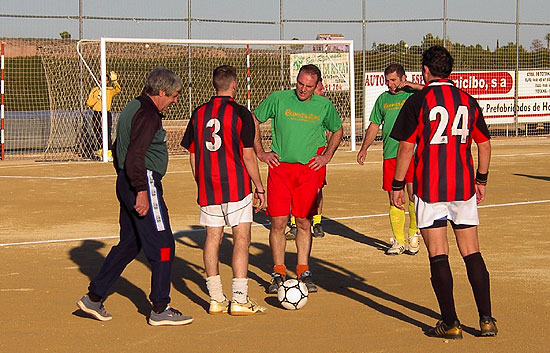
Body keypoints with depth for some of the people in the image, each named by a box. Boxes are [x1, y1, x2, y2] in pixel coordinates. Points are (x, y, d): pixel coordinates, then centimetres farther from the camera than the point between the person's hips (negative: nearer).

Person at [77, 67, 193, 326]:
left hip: (126, 184, 10)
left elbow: (119, 150, 24)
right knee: (162, 245, -5)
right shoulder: (148, 115, -15)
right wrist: (141, 191, -24)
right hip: (144, 183, -10)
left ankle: (94, 297, 20)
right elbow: (135, 156, -23)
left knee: (129, 244, 17)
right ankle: (160, 310, -3)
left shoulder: (132, 109, 17)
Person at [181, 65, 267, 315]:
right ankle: (239, 300, -6)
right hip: (236, 186, -5)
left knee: (212, 238, 9)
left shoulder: (199, 114, 8)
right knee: (241, 238, -2)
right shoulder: (240, 113, -7)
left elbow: (193, 156, 11)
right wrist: (259, 187, 0)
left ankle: (216, 299, 12)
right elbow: (248, 155, -8)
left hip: (207, 187, 5)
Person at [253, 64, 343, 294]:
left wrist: (326, 156, 11)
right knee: (278, 222, -3)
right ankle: (278, 273, 6)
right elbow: (253, 122, 10)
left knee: (304, 223, 5)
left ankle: (303, 272, 13)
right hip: (279, 167, -1)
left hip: (308, 169, 1)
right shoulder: (278, 99, -1)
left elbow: (337, 130, 22)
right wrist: (260, 152, 6)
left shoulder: (324, 106, 4)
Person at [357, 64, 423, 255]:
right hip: (390, 154, 4)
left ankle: (413, 234, 6)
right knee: (394, 198, 3)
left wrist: (414, 86, -12)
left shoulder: (414, 94, 4)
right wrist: (364, 148, 18)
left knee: (413, 193, -13)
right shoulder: (383, 99, 17)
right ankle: (398, 241, 10)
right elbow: (374, 125, 23)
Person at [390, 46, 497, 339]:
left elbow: (406, 148, -8)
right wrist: (481, 179, 24)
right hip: (464, 187, 4)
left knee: (438, 255, 1)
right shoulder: (468, 101, 7)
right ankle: (487, 320, 7)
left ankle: (450, 323, 0)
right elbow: (484, 144, 13)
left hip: (430, 188, -4)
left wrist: (397, 186, 0)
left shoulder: (418, 102, -6)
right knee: (472, 252, 9)